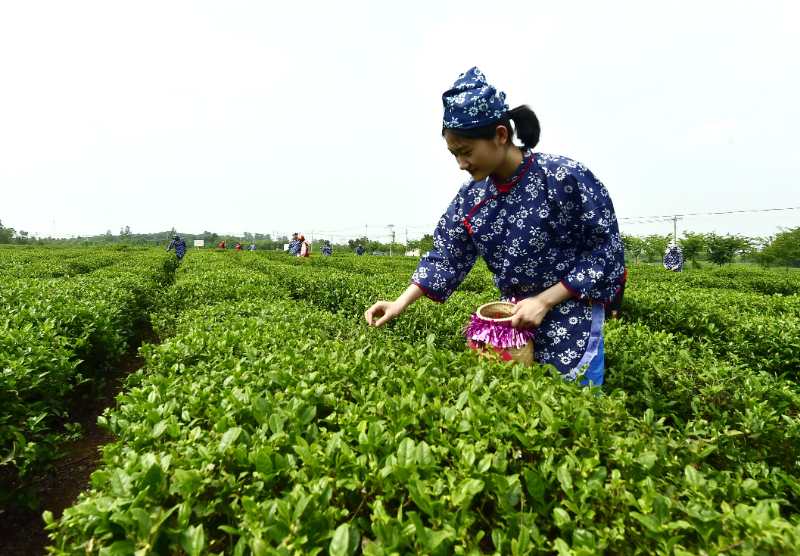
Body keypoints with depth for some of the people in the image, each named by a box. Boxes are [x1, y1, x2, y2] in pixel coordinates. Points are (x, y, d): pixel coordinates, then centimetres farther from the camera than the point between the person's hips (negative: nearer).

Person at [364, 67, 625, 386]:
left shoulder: (565, 178, -19)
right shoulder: (471, 196, -2)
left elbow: (606, 252, -14)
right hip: (515, 319, 5)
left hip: (571, 323, -5)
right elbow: (445, 258, 0)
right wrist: (400, 304, -9)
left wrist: (544, 301, -19)